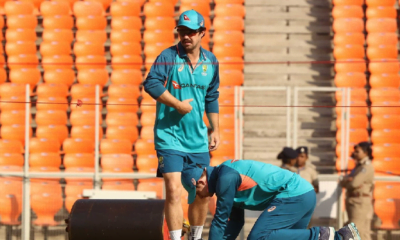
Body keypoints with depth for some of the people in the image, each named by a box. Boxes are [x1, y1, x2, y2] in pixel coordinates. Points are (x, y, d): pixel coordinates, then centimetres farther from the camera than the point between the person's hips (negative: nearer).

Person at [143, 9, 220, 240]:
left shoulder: (211, 61, 8)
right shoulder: (169, 56, -7)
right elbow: (151, 83, -21)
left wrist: (215, 129, 17)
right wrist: (179, 104, -20)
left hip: (198, 139, 5)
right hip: (170, 137, -5)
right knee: (174, 191, -12)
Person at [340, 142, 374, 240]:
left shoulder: (367, 167, -11)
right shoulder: (358, 167, 20)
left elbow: (354, 184, -21)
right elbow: (343, 182, 10)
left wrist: (346, 182, 1)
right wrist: (348, 180, -12)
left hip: (361, 203, -10)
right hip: (353, 202, 10)